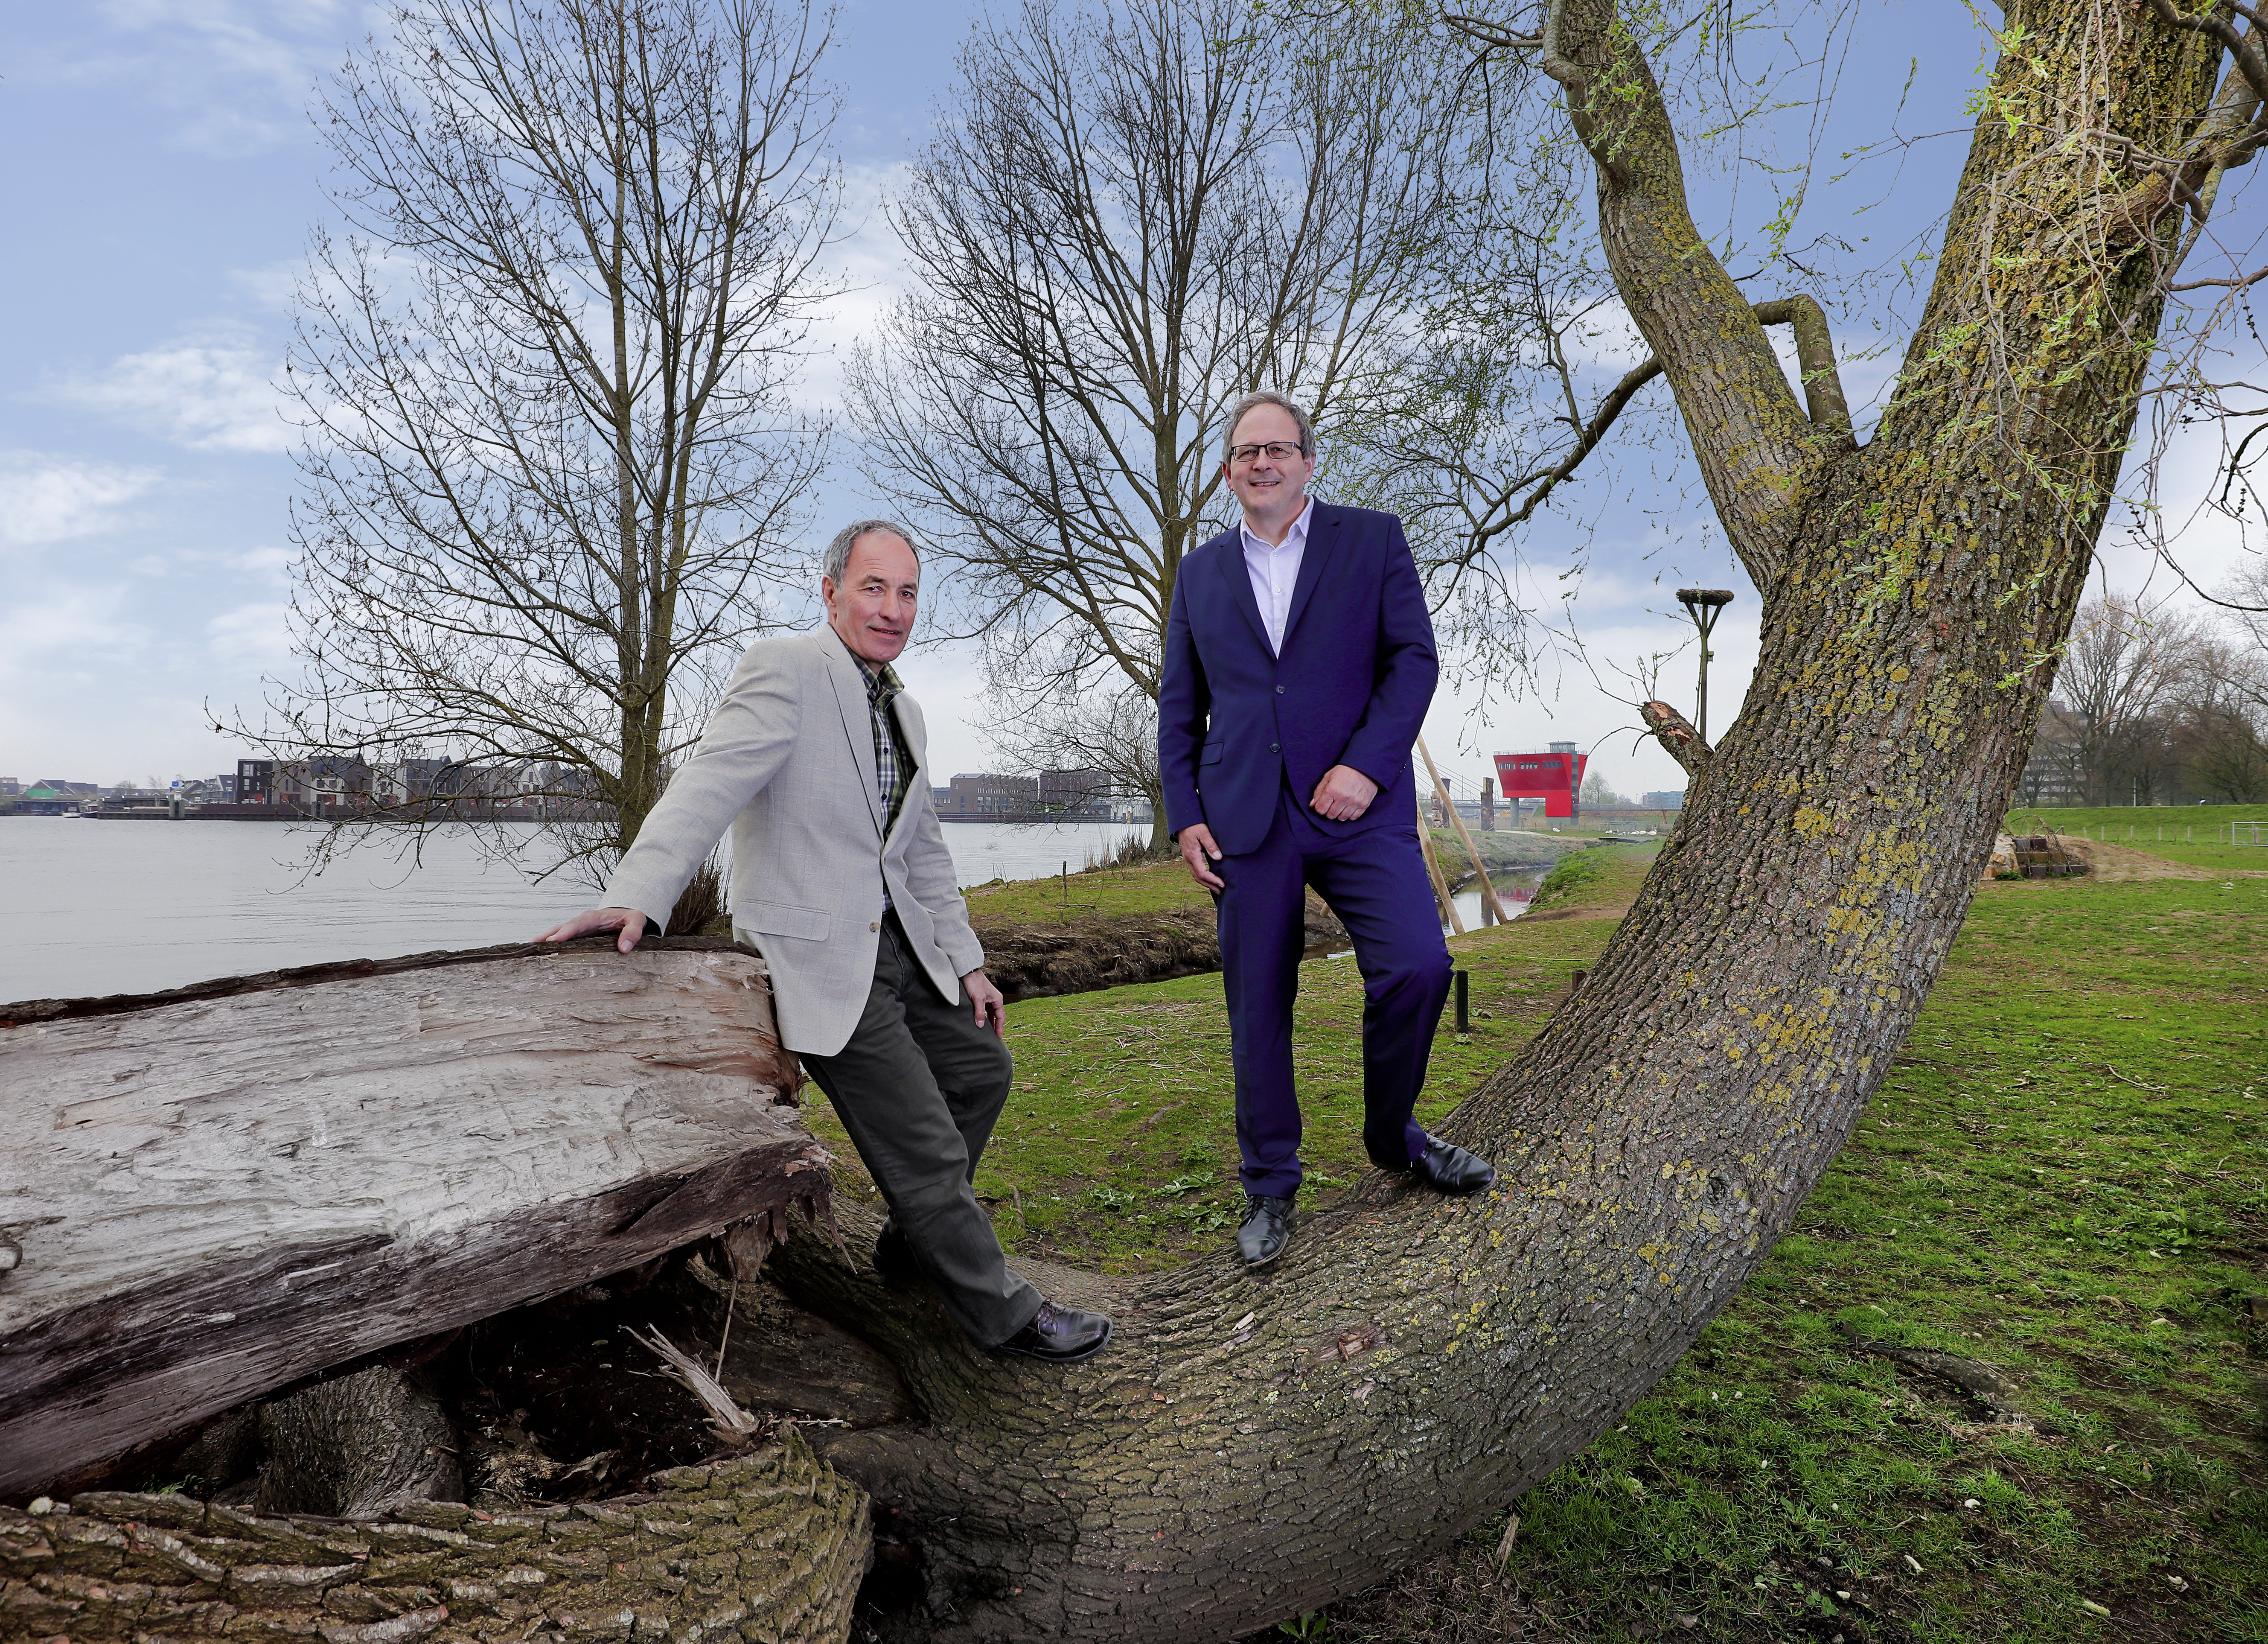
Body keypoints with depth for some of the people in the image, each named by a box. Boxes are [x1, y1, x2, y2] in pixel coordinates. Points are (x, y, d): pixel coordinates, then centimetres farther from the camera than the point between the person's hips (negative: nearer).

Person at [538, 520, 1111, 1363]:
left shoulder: (903, 712, 15)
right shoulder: (784, 669, -11)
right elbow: (712, 780, -26)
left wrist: (966, 960, 17)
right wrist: (638, 893, -39)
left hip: (902, 943, 9)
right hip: (820, 954, -9)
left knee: (981, 1066, 18)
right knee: (925, 1149, -6)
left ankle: (914, 1240, 36)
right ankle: (1001, 1311, 13)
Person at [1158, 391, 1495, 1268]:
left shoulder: (1372, 539, 8)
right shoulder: (1201, 572, 15)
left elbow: (1414, 657, 0)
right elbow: (1179, 707, 15)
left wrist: (1366, 767, -13)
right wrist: (1183, 815, 4)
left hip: (1356, 803, -1)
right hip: (1245, 818, 2)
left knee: (1418, 965, -15)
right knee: (1257, 1008, 4)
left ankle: (1392, 1133, 13)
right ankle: (1270, 1189, 20)